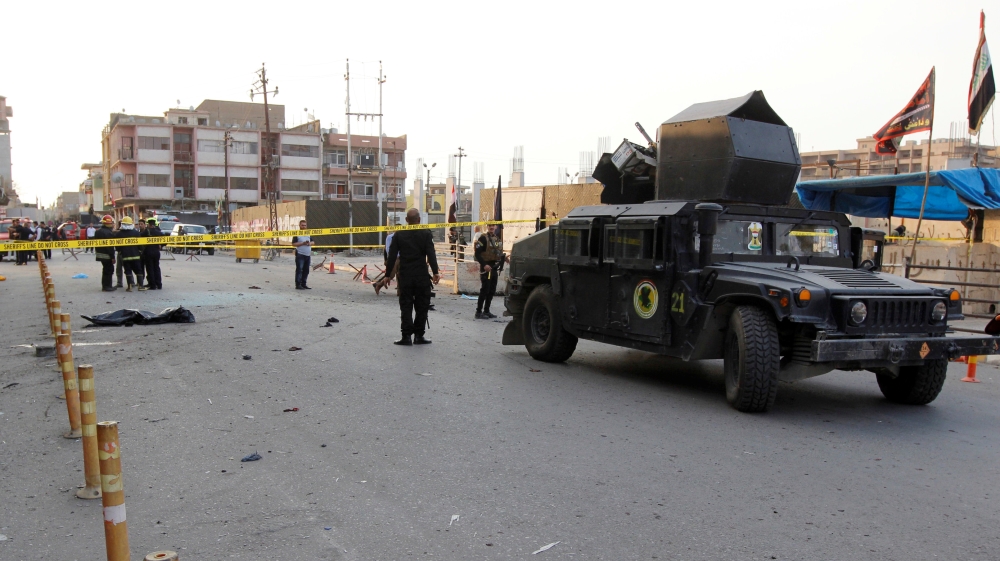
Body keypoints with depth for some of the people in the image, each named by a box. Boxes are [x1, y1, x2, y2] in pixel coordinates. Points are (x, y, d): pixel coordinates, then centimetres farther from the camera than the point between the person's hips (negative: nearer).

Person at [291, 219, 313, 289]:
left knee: (306, 270, 9)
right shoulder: (297, 234, -3)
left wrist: (309, 243, -4)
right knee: (299, 270, -8)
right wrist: (303, 243, -18)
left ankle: (303, 284, 17)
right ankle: (298, 285, -6)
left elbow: (312, 242, 20)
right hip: (300, 255, -6)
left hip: (308, 255, 6)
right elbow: (293, 244, -9)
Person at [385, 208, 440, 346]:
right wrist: (435, 272, -10)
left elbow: (392, 256, 1)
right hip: (421, 277, -1)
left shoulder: (399, 235, 2)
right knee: (422, 306, 8)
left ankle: (406, 336, 2)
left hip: (405, 277, 1)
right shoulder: (426, 234, -3)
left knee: (406, 306, 6)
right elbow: (431, 255, -11)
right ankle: (418, 336, 9)